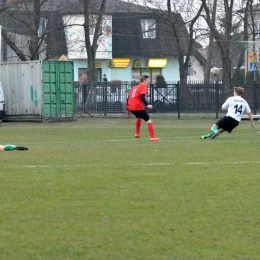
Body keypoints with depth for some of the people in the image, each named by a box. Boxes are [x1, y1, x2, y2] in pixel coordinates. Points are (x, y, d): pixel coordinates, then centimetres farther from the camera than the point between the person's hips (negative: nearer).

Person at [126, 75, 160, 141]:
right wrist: (147, 105, -28)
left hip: (131, 107, 8)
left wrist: (128, 109, 27)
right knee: (148, 120, -2)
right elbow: (142, 97, -18)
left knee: (139, 117, 35)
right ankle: (152, 137, -12)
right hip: (138, 107, -8)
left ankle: (137, 134, 34)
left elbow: (129, 98, 22)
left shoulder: (134, 87, 23)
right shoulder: (143, 87, -1)